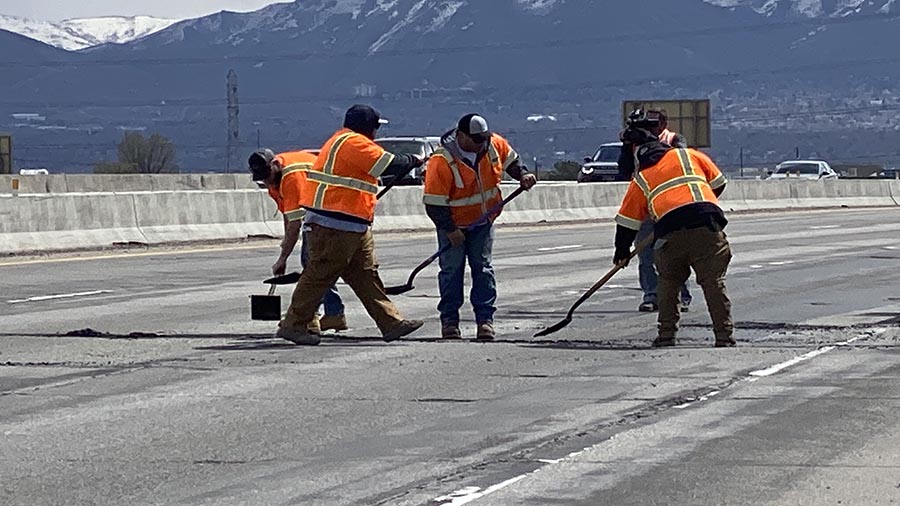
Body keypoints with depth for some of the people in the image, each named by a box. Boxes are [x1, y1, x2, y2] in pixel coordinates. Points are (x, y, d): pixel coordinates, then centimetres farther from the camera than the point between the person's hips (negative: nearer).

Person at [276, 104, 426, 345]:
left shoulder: (343, 141, 21)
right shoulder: (353, 143, -13)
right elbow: (390, 164, -17)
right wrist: (414, 161, -1)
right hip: (335, 226, -11)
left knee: (366, 275, 9)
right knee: (320, 275, -6)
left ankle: (391, 323, 9)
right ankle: (293, 325, 0)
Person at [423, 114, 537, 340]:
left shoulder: (495, 145, -11)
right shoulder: (442, 161, -27)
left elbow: (510, 161, 13)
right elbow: (434, 203, -23)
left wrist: (523, 175, -5)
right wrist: (450, 230, -22)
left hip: (483, 220, 4)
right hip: (453, 224, -4)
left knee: (483, 268, 2)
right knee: (452, 269, -1)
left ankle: (485, 318, 3)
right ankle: (449, 319, 7)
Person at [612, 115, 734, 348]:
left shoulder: (640, 179, 22)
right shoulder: (689, 155, 20)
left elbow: (627, 222, 25)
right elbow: (718, 184, 23)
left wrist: (622, 253, 38)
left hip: (670, 234, 0)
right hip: (707, 226, 0)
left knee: (668, 283, 19)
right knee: (714, 283, 5)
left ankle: (666, 335, 16)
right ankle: (724, 335, 1)